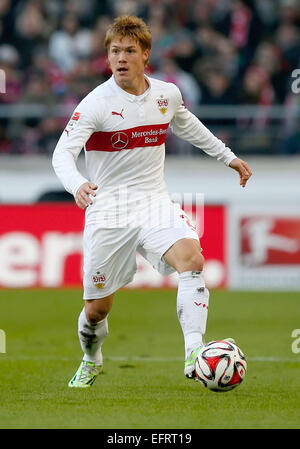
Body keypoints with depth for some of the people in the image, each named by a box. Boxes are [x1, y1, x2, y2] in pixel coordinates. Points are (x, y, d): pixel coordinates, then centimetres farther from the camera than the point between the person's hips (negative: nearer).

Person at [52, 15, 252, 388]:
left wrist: (228, 156, 32)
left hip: (154, 203, 3)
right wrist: (77, 185, -43)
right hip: (107, 211, -3)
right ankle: (91, 362, 37)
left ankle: (194, 353, -32)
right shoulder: (96, 103, -13)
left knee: (192, 259, -27)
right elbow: (63, 153, -22)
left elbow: (186, 125, 26)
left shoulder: (167, 94, 3)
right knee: (97, 308, 4)